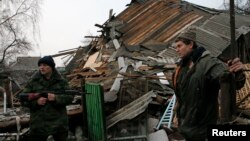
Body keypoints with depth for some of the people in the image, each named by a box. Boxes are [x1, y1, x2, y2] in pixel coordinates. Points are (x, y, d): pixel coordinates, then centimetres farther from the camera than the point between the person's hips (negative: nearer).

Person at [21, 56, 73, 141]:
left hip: (59, 123, 1)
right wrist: (36, 101, -18)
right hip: (39, 125, 0)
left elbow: (69, 97, -4)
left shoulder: (61, 81, 1)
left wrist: (56, 98, -21)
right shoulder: (33, 81, 0)